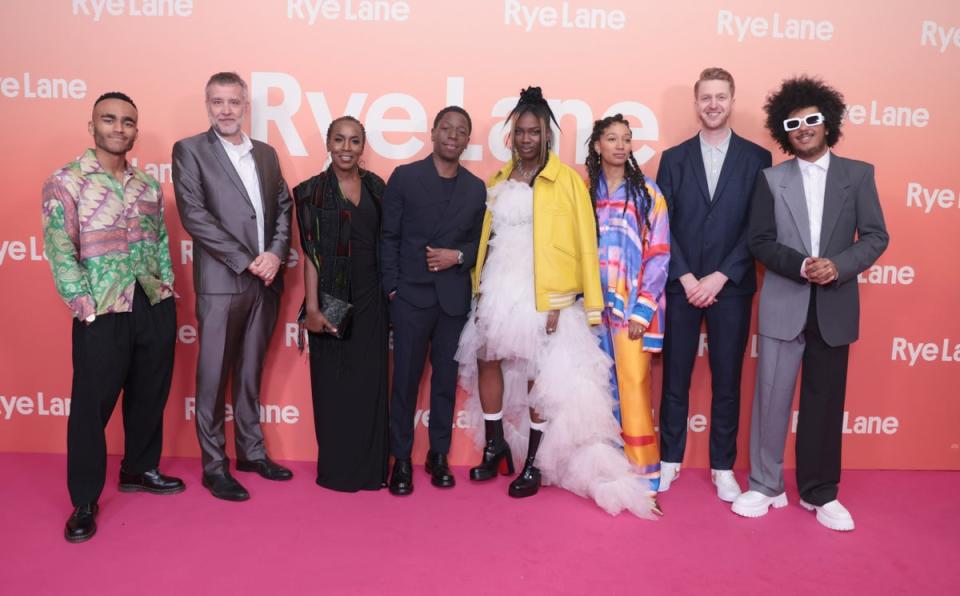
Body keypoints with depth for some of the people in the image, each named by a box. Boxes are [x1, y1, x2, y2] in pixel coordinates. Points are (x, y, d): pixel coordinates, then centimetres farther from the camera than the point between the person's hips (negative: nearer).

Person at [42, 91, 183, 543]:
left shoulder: (149, 186, 11)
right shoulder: (65, 182, -5)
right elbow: (59, 251, -10)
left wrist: (166, 290, 6)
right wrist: (87, 308, -15)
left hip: (156, 308, 5)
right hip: (102, 313, -5)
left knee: (150, 395, 15)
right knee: (92, 405, 4)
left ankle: (140, 469, 35)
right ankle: (84, 502, 17)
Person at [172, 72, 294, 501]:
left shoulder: (266, 154, 14)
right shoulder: (190, 150, -1)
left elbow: (284, 207, 11)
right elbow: (194, 214, -11)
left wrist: (275, 254, -7)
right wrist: (246, 261, -15)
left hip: (265, 282, 5)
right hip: (221, 283, -5)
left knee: (251, 372, 15)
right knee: (214, 377, 3)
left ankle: (251, 450, 27)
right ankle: (214, 466, 14)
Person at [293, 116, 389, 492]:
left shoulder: (375, 186, 7)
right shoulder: (313, 190, -3)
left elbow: (385, 242, 10)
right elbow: (311, 253, -7)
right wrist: (312, 308, -13)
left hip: (370, 298, 3)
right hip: (332, 298, -3)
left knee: (370, 383, 8)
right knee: (333, 384, 6)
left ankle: (369, 467, 21)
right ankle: (336, 468, 20)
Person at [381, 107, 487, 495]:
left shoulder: (476, 188, 7)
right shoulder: (404, 177, 0)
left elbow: (479, 242, 10)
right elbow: (388, 237, 0)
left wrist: (458, 256, -10)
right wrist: (391, 287, -6)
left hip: (454, 298, 3)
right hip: (411, 295, -2)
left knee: (446, 379, 10)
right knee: (405, 379, 4)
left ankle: (438, 456, 24)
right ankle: (401, 459, 17)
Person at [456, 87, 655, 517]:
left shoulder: (566, 180, -6)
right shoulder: (498, 181, 12)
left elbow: (582, 242, -8)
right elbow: (487, 238, 14)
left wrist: (562, 300, -13)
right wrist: (481, 289, 10)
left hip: (541, 293, -6)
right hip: (498, 288, 6)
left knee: (540, 374, 2)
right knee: (486, 359, 11)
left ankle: (534, 463, 17)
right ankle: (496, 446, 31)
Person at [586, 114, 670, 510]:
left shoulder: (647, 192, 2)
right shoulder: (585, 192, 9)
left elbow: (659, 254, -3)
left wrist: (642, 310, -11)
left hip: (633, 305, -3)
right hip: (595, 304, 3)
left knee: (634, 386, -8)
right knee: (603, 387, 7)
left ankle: (643, 479, -1)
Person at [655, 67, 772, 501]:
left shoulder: (756, 158, 3)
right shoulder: (674, 158, 7)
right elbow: (662, 225, 1)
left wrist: (719, 278, -10)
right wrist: (686, 278, -9)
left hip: (731, 288, -1)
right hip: (681, 286, 1)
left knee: (727, 381, 7)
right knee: (675, 378, 8)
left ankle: (723, 467, 21)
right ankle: (670, 459, 22)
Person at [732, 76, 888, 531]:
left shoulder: (858, 174, 5)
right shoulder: (772, 179, 5)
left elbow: (876, 236, 2)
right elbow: (760, 242, 0)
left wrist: (839, 266, -16)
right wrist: (802, 266, -16)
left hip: (835, 307, 1)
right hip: (783, 305, 0)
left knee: (825, 402, 8)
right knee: (771, 398, 4)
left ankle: (820, 493, 23)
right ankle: (766, 486, 19)